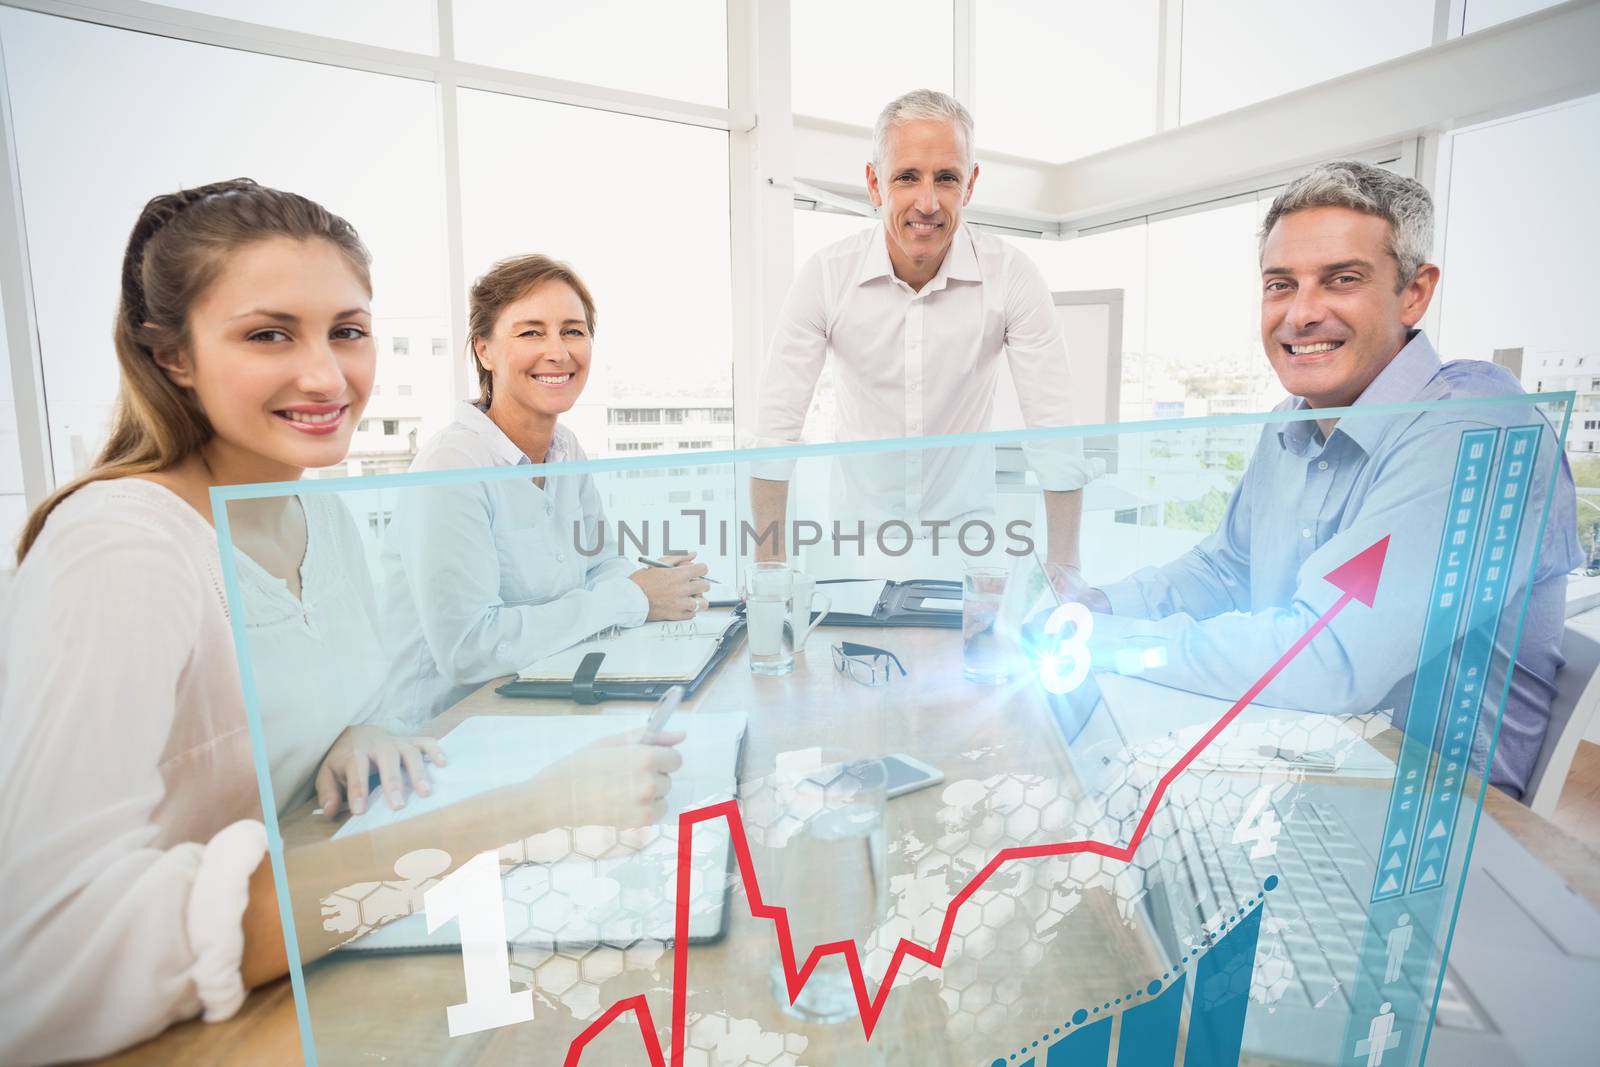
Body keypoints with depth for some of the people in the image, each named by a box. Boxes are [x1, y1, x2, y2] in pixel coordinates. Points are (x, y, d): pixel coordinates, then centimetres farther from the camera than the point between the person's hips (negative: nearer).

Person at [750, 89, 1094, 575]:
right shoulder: (825, 275, -15)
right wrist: (769, 562, -14)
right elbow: (777, 425, -12)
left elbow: (1054, 434, -12)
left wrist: (1062, 567, -15)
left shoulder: (1012, 275, -15)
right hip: (861, 517, 0)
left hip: (965, 519, 0)